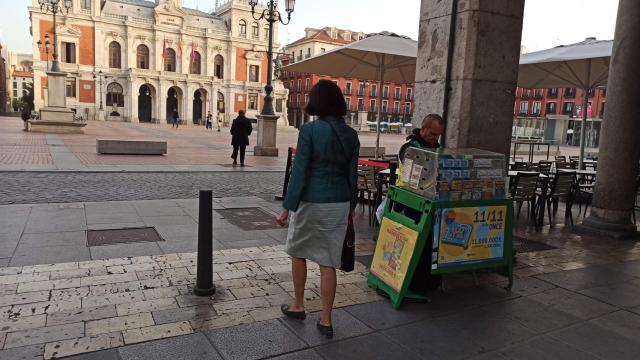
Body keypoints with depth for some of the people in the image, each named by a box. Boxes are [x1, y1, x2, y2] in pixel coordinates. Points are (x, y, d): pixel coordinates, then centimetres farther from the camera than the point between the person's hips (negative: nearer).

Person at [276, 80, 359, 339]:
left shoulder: (310, 130, -12)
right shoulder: (351, 135, 2)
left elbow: (300, 172, -14)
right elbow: (352, 176, 7)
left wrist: (287, 207, -8)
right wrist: (351, 207, 18)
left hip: (311, 202, -4)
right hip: (339, 204, 4)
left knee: (298, 252, 20)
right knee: (328, 262, 10)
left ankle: (298, 306, 32)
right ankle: (326, 321, 16)